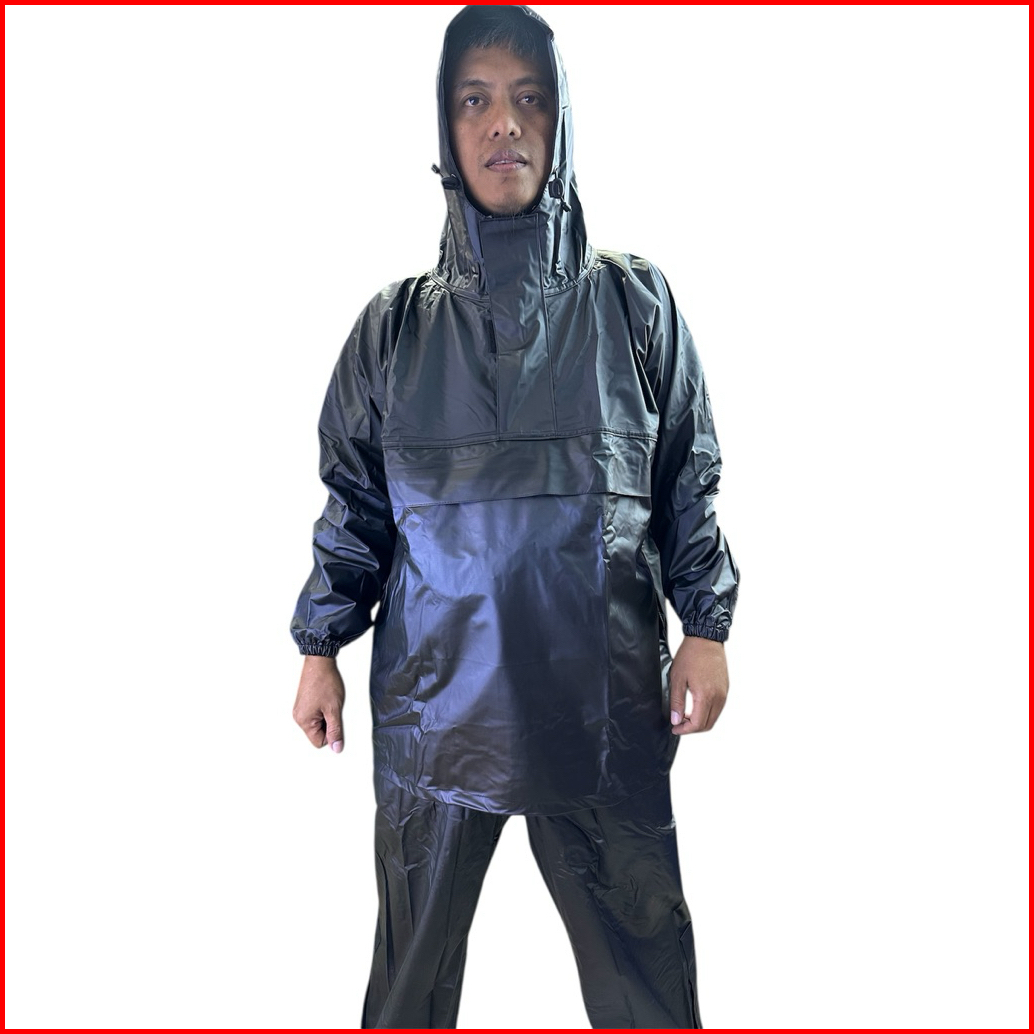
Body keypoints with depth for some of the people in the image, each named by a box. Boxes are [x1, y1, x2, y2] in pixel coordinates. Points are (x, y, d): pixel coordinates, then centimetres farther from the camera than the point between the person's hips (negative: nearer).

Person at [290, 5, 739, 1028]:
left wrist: (707, 628, -1)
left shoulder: (635, 304, 4)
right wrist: (319, 649, 7)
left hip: (604, 696, 0)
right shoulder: (396, 325, 6)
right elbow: (355, 502, 9)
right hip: (435, 697, 1)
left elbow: (689, 482, 6)